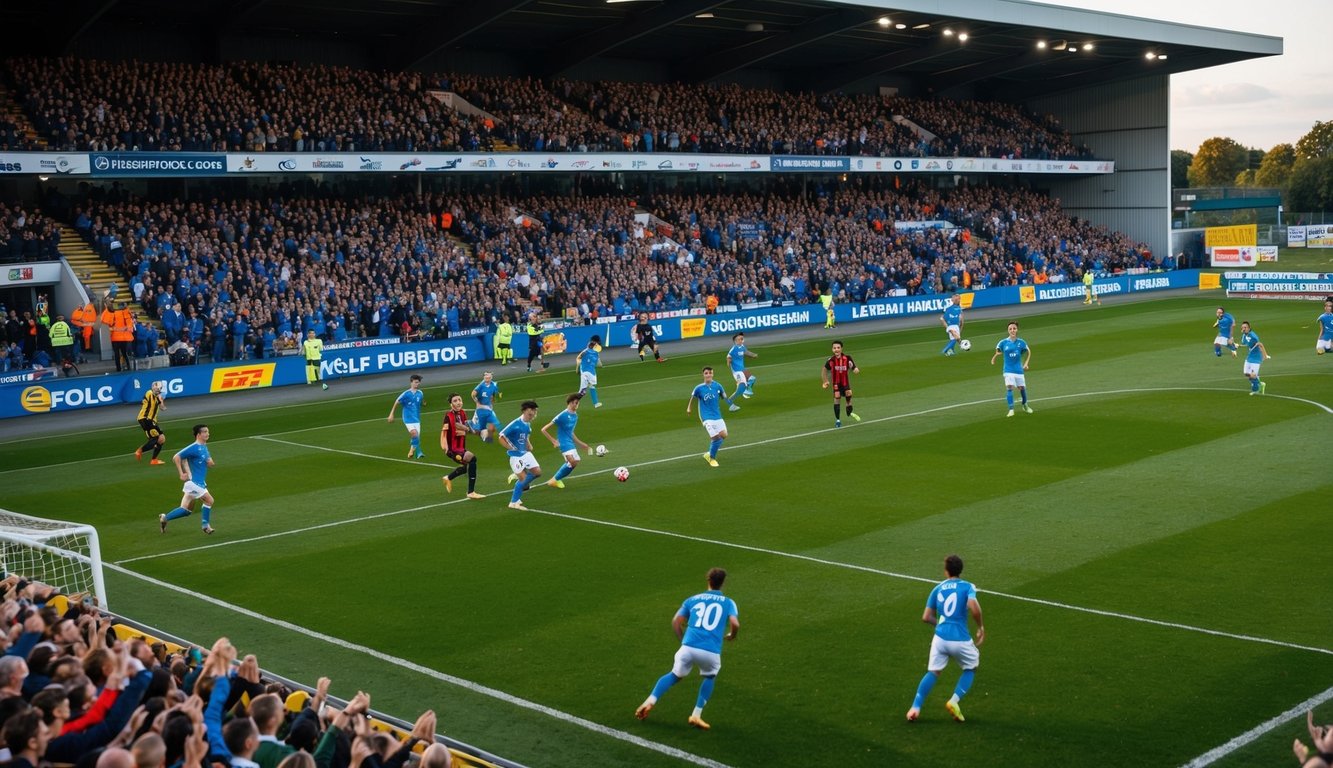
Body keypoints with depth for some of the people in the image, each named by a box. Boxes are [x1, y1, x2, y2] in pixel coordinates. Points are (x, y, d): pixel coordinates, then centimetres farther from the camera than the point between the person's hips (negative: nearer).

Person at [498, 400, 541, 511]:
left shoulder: (528, 424, 4)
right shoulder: (515, 424, -21)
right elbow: (501, 437, -18)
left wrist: (529, 446, 8)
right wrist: (511, 448, -19)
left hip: (525, 453, 8)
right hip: (516, 455, -8)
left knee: (537, 472, 3)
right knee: (523, 479, -8)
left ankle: (517, 476, 24)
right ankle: (514, 503, 7)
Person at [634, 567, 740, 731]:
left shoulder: (693, 599, 19)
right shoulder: (728, 602, 13)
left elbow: (676, 621, 13)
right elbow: (735, 624, -3)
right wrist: (731, 636, 19)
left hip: (688, 647, 2)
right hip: (711, 652, -2)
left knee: (675, 675, 26)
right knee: (710, 677, 29)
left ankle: (650, 701, 9)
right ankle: (696, 715, 18)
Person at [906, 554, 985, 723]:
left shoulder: (937, 589, 10)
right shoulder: (967, 587, -1)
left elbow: (926, 617, 10)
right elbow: (974, 608, -19)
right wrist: (981, 627, -3)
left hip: (940, 638, 3)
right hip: (960, 639, -3)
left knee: (933, 672, 13)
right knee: (970, 669, 22)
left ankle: (915, 707, 0)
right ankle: (954, 701, 6)